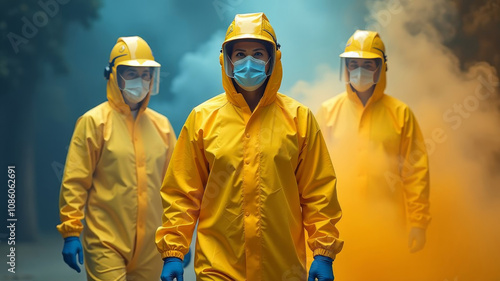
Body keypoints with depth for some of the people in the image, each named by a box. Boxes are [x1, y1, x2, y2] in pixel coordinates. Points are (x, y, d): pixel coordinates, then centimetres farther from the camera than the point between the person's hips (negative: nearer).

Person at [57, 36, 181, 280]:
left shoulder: (162, 125, 11)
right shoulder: (95, 121, -3)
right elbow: (74, 182, -5)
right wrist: (71, 233, -11)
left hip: (150, 247, 5)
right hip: (106, 243, -4)